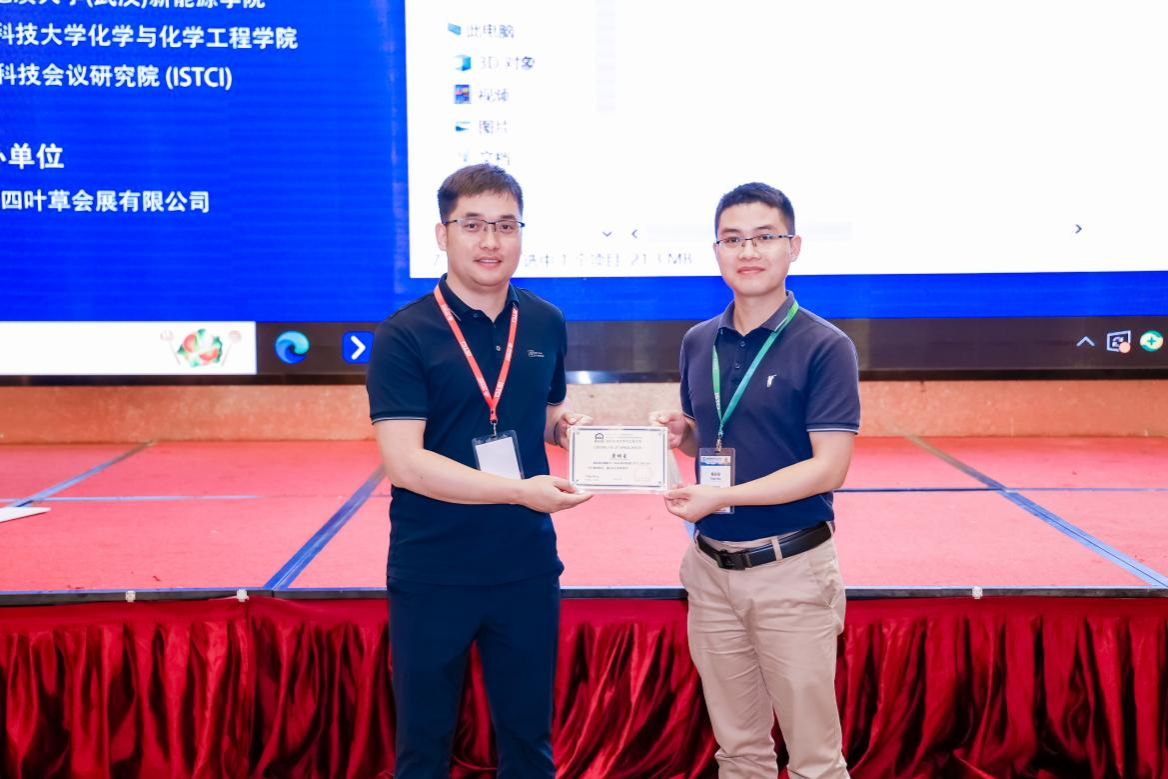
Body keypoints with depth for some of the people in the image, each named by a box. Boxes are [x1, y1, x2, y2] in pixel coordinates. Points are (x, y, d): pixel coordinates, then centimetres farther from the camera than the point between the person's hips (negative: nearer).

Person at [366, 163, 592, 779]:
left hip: (527, 569, 4)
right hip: (431, 574, -3)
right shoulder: (403, 336, -12)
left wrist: (563, 424, -5)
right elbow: (403, 462, -20)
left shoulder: (546, 325, 3)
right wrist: (521, 490, -28)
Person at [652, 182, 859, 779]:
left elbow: (829, 466, -16)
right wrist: (680, 434, -3)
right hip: (712, 570, 5)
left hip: (791, 572, -5)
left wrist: (724, 496, -22)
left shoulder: (824, 346, -10)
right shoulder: (698, 343, 8)